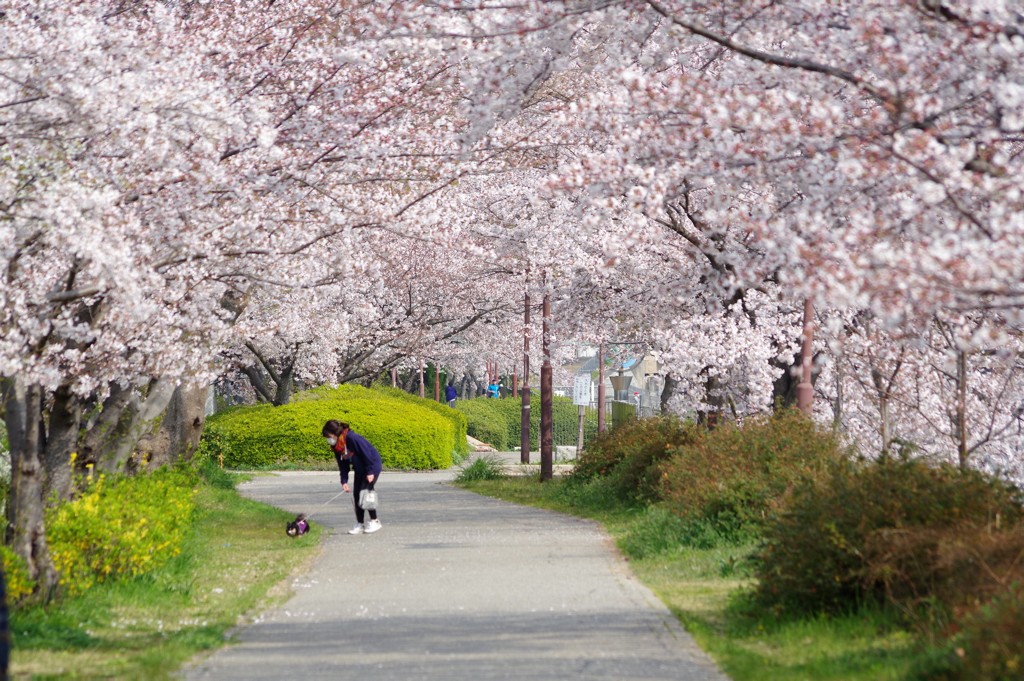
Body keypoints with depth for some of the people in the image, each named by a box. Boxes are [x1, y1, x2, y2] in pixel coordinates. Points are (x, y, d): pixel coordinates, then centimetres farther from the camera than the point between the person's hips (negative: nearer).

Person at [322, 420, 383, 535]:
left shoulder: (352, 438, -28)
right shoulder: (336, 446, -2)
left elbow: (366, 453, -25)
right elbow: (343, 464, 3)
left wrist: (370, 472, -23)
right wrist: (344, 481, -7)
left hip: (372, 466, -8)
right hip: (359, 469, 8)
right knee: (356, 495, 3)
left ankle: (375, 521, -1)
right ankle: (360, 524, 10)